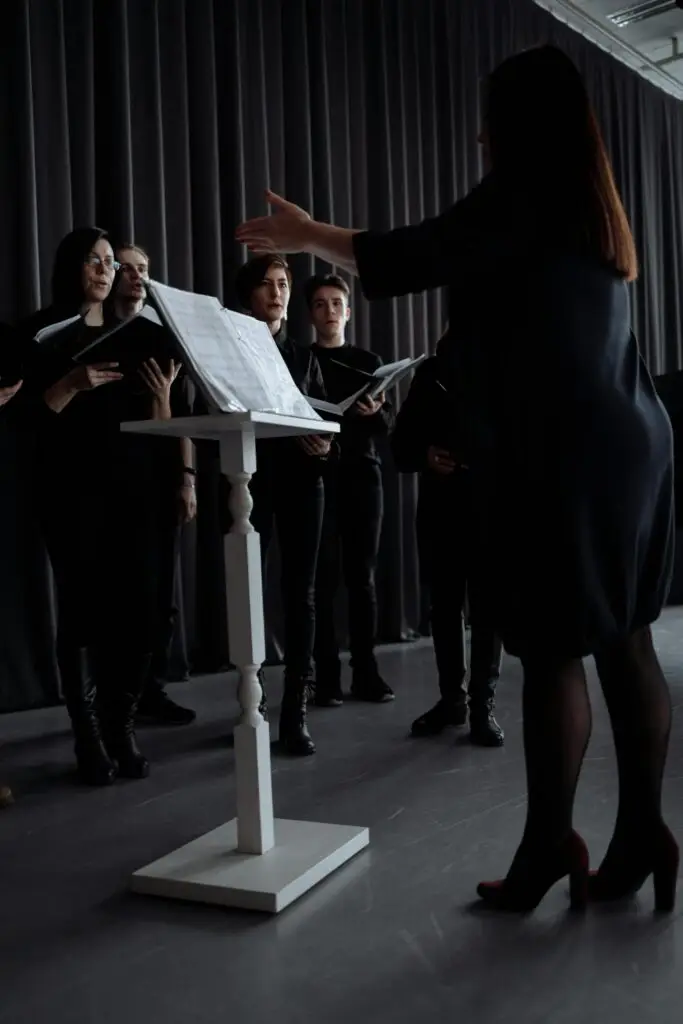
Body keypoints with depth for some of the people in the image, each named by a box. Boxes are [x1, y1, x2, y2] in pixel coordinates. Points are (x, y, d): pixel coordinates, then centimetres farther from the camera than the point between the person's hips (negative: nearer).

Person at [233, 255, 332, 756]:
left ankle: (296, 711, 1)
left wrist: (324, 441, -9)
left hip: (302, 477, 3)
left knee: (300, 592, -2)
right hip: (252, 476, -3)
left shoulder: (304, 354, 19)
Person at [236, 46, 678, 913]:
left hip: (558, 457, -9)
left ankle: (550, 843, 6)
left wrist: (305, 236, 7)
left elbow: (406, 261, -6)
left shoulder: (521, 196, -6)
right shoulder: (588, 207, 20)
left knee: (552, 649, -4)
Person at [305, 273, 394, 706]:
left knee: (362, 575, 2)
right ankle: (327, 676, -1)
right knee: (324, 577, -5)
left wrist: (375, 413, -14)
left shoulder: (368, 361, 15)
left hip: (362, 473, 2)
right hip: (318, 475, -2)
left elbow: (387, 424, 8)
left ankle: (367, 671, 6)